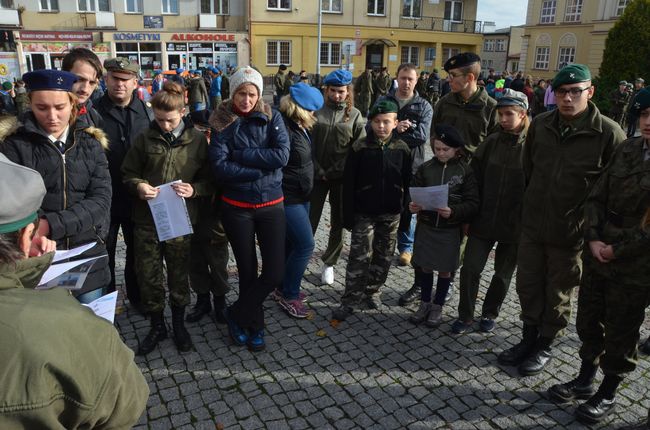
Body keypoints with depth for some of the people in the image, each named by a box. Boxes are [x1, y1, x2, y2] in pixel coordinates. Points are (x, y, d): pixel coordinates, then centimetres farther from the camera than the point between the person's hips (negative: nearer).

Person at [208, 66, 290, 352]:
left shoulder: (271, 118, 0)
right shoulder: (222, 123, -3)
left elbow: (282, 155, -15)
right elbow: (220, 168, -15)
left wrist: (240, 155, -16)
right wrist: (261, 168, -17)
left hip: (271, 205, 1)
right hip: (236, 207, -1)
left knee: (275, 272, -1)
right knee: (247, 271, 10)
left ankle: (236, 315, 23)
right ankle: (254, 326, 33)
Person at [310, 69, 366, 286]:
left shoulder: (355, 115, 3)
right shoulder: (317, 110, 1)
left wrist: (333, 170, -8)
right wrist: (318, 170, -10)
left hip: (342, 177, 1)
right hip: (317, 175, -1)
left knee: (338, 223, 9)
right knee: (309, 221, 0)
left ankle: (329, 263, 25)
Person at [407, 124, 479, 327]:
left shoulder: (465, 171, -7)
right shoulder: (426, 168, -1)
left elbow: (472, 204, -10)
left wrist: (453, 211, -26)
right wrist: (413, 205, -18)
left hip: (450, 228, -2)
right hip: (426, 225, 2)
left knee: (445, 269, 9)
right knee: (425, 266, 11)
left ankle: (437, 307, 27)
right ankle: (425, 303, 30)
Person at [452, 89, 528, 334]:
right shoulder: (491, 142, -1)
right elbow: (474, 179, 2)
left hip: (514, 226, -2)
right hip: (483, 220, 2)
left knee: (503, 274, 15)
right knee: (470, 268, 1)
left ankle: (489, 314, 37)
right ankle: (465, 316, 20)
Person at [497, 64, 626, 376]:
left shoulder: (609, 134, -14)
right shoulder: (540, 125, 0)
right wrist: (528, 206, 12)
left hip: (570, 233, -4)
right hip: (532, 225, 4)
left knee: (558, 293, 14)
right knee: (527, 285, 15)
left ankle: (546, 345, 33)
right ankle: (529, 337, 36)